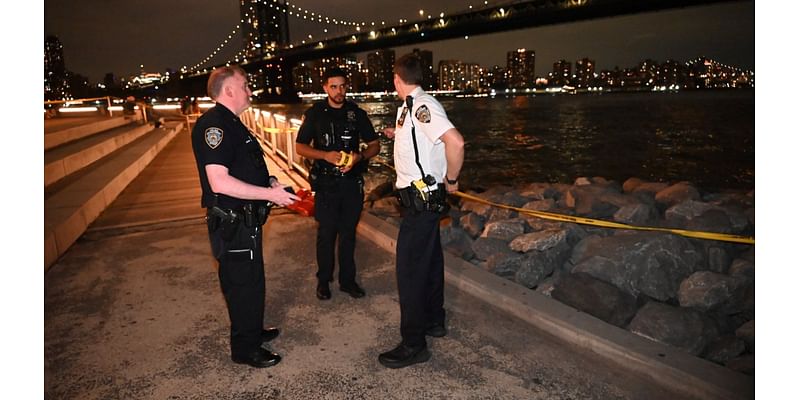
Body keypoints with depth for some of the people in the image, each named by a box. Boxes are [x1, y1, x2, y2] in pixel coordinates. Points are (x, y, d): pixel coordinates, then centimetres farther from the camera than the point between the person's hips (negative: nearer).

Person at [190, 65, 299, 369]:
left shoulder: (231, 124, 14)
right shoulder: (213, 125, -20)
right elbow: (219, 182, -29)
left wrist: (268, 180, 8)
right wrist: (270, 194, -24)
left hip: (246, 221, 10)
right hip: (232, 223, -10)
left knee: (251, 279, 23)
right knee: (243, 284, 3)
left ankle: (253, 330, 41)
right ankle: (245, 349, 20)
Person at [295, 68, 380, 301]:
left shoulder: (357, 113, 3)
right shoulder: (315, 113, 0)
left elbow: (374, 146, 7)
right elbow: (300, 147, 3)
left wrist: (359, 157, -14)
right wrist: (325, 155, -15)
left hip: (352, 182, 2)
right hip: (326, 183, -1)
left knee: (348, 233, 10)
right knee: (326, 233, 4)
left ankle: (347, 280, 23)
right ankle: (323, 280, 21)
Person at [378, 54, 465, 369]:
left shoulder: (422, 106, -19)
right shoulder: (411, 107, 11)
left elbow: (455, 142, -31)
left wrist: (451, 179, -20)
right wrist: (398, 135, 31)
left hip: (421, 199, -10)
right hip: (423, 198, 10)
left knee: (410, 269, -4)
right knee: (429, 261, 20)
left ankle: (413, 345, 8)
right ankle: (434, 321, 37)